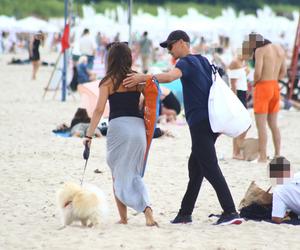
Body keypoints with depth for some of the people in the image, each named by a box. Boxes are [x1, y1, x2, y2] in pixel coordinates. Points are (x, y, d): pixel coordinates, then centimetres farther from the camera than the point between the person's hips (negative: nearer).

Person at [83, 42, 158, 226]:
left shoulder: (108, 82, 1)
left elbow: (99, 110, -5)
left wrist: (89, 135, -5)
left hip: (118, 126, -3)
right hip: (138, 126, 3)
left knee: (119, 175, 11)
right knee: (135, 175, 12)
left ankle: (123, 218, 10)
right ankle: (147, 210, -10)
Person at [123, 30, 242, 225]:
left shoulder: (187, 62, -8)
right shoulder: (203, 61, 19)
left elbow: (170, 77, -29)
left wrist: (142, 77, -32)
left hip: (200, 121, -9)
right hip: (211, 120, 9)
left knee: (210, 168, -11)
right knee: (195, 167, 13)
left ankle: (231, 212, -17)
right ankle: (185, 213, 18)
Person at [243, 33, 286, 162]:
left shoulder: (260, 50, -12)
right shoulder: (279, 49, 10)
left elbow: (258, 73, -20)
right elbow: (283, 71, 18)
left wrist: (254, 83, 0)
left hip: (262, 88, -7)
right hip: (275, 88, 7)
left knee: (261, 125, -3)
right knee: (273, 124, 15)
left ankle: (262, 158, -5)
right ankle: (277, 155, 15)